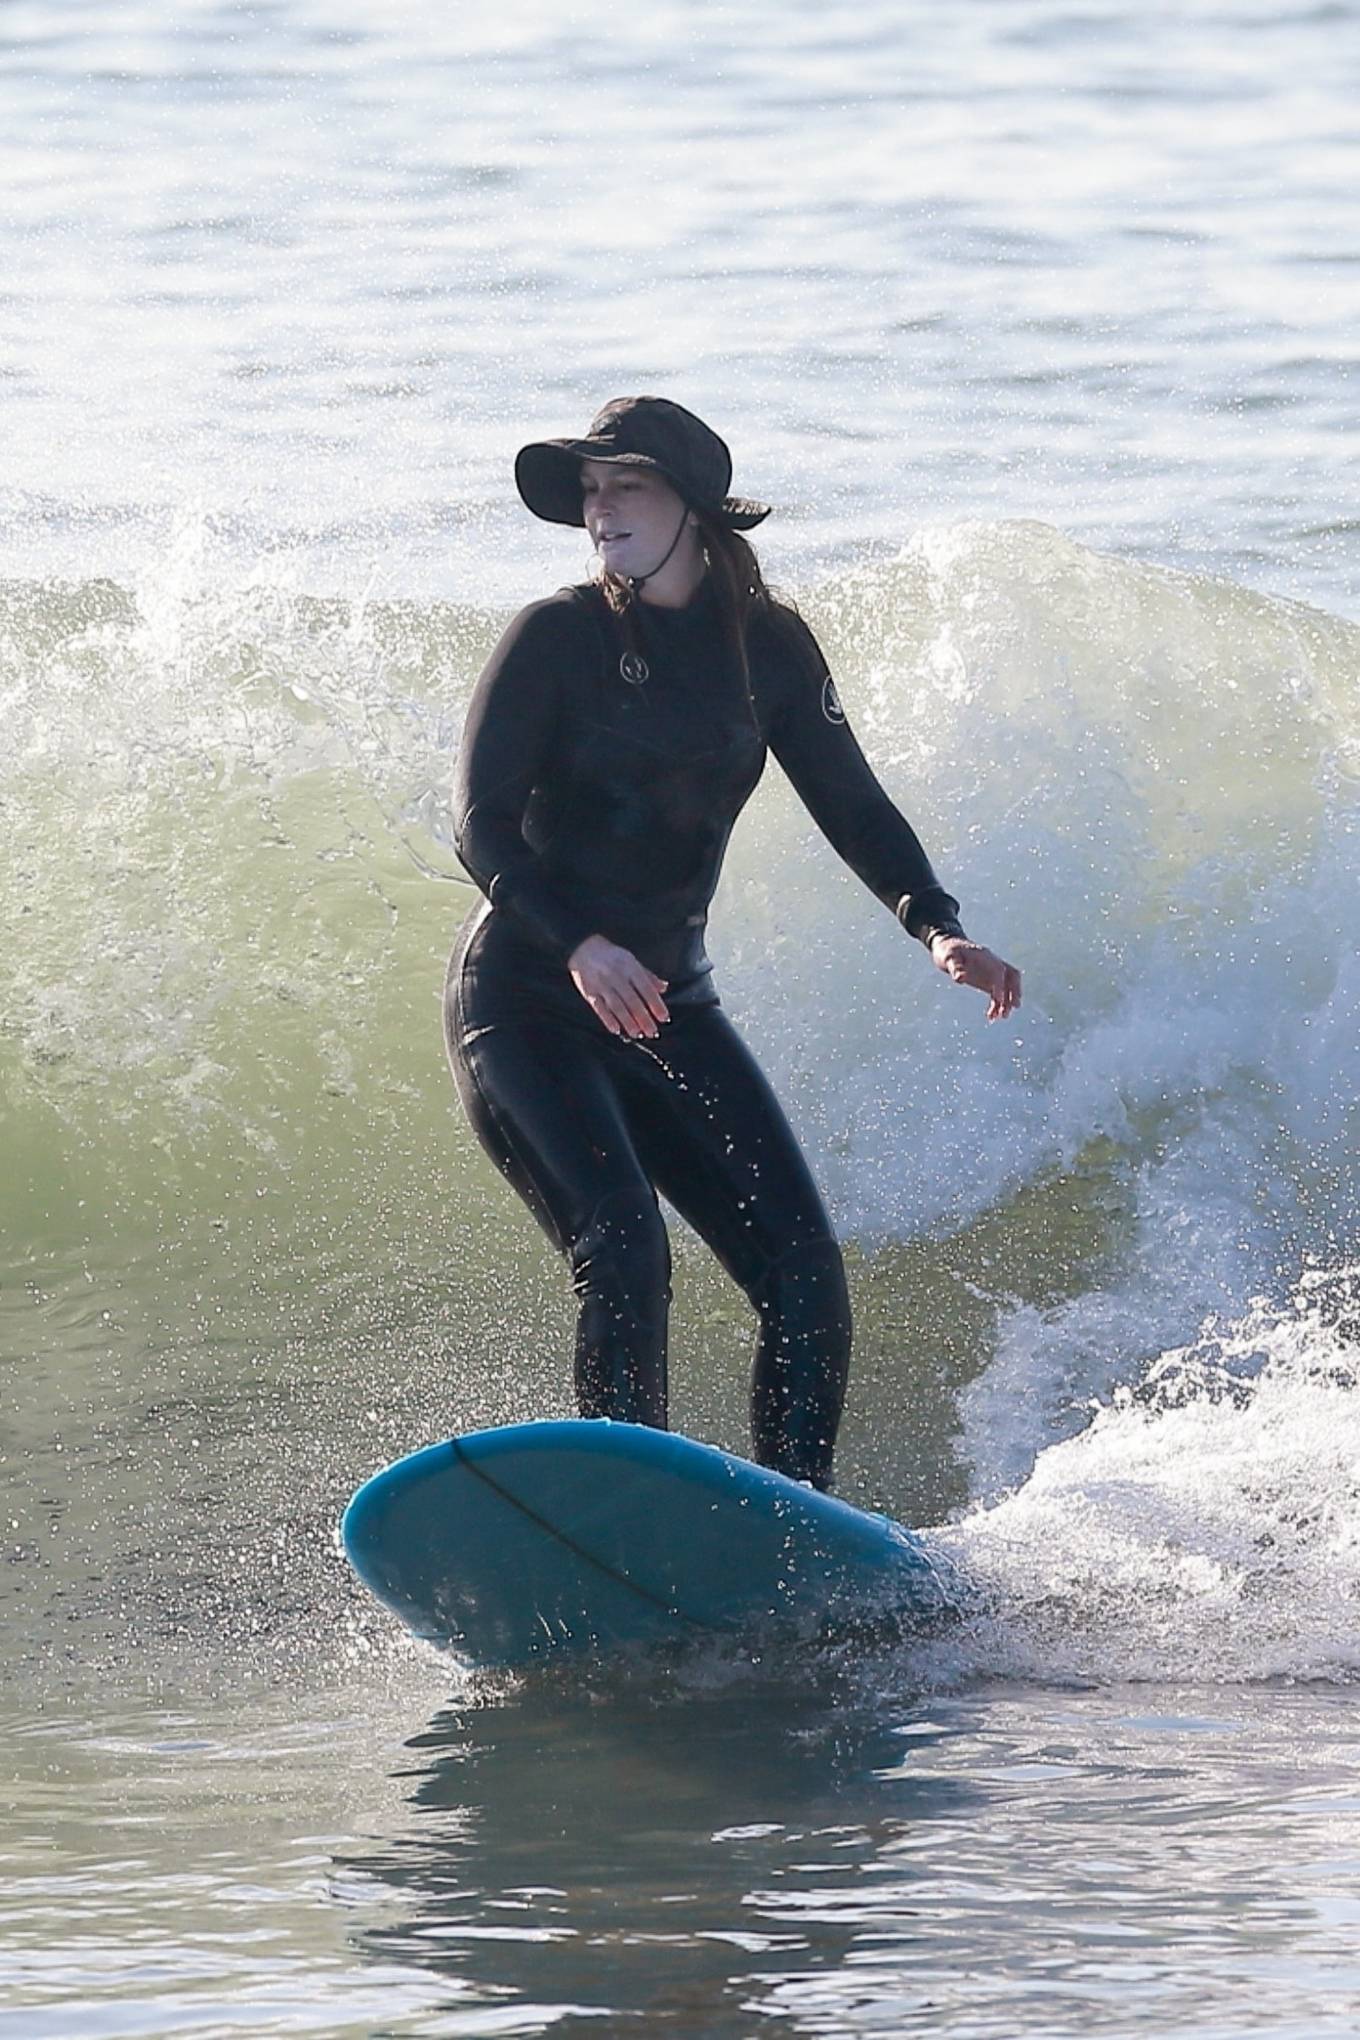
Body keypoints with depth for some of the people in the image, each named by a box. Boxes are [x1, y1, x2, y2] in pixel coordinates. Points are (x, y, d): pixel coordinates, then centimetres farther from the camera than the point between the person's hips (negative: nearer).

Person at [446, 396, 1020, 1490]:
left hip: (666, 1005, 5)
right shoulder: (557, 637, -9)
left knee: (805, 1270, -5)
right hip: (522, 1003, -5)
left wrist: (936, 926, -11)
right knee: (624, 1255, -24)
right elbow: (483, 826, -15)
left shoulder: (769, 645, 4)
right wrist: (580, 946, -32)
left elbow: (851, 803, 7)